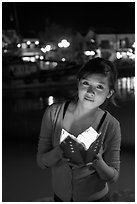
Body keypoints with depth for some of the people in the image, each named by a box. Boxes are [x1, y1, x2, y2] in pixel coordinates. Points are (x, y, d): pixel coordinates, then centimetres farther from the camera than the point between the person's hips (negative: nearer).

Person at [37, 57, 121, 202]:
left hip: (95, 198, -1)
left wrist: (98, 162, -30)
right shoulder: (53, 112, -16)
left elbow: (113, 177, -11)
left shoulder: (111, 125, -19)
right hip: (60, 195, 2)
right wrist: (58, 153, -30)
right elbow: (41, 161, -11)